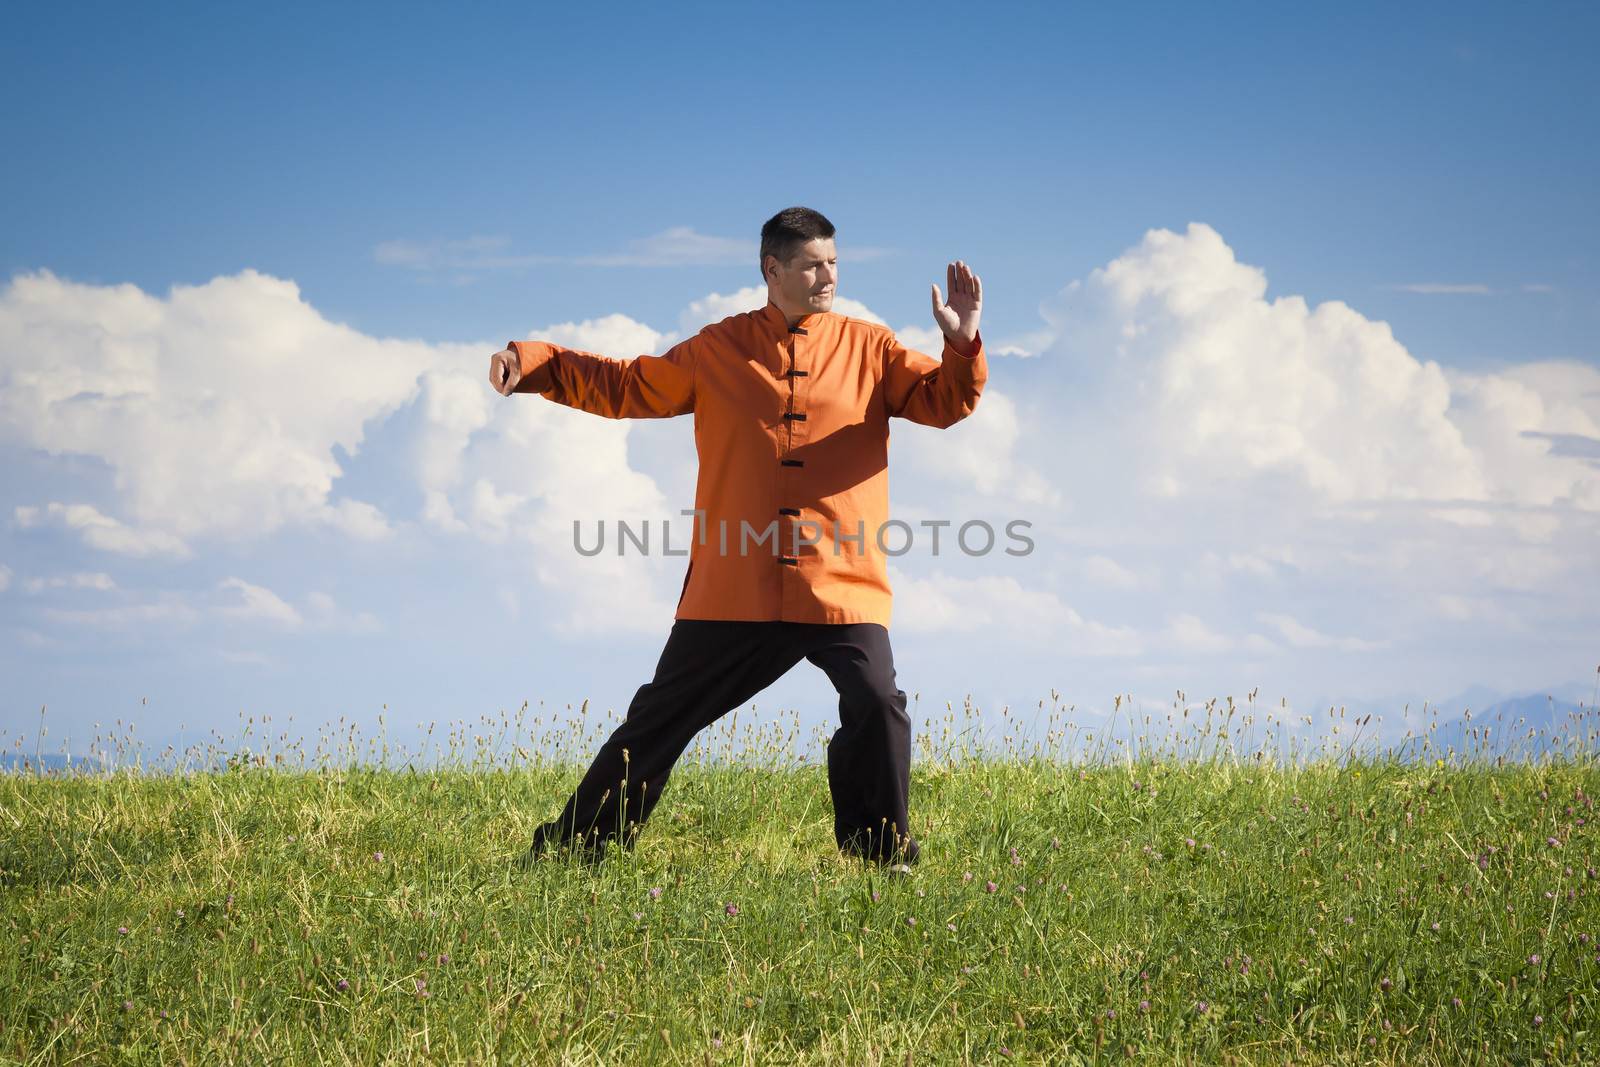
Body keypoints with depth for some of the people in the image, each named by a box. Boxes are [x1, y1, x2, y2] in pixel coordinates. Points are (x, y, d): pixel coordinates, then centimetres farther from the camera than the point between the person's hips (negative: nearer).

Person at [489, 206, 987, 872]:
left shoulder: (868, 348, 7)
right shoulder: (719, 350, 9)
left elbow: (946, 402, -1)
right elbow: (625, 387, 16)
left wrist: (962, 344, -21)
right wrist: (532, 364, 6)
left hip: (840, 587, -1)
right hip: (735, 588, 1)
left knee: (877, 705, -17)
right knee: (660, 718, 8)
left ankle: (881, 851, 3)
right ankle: (574, 847, 19)